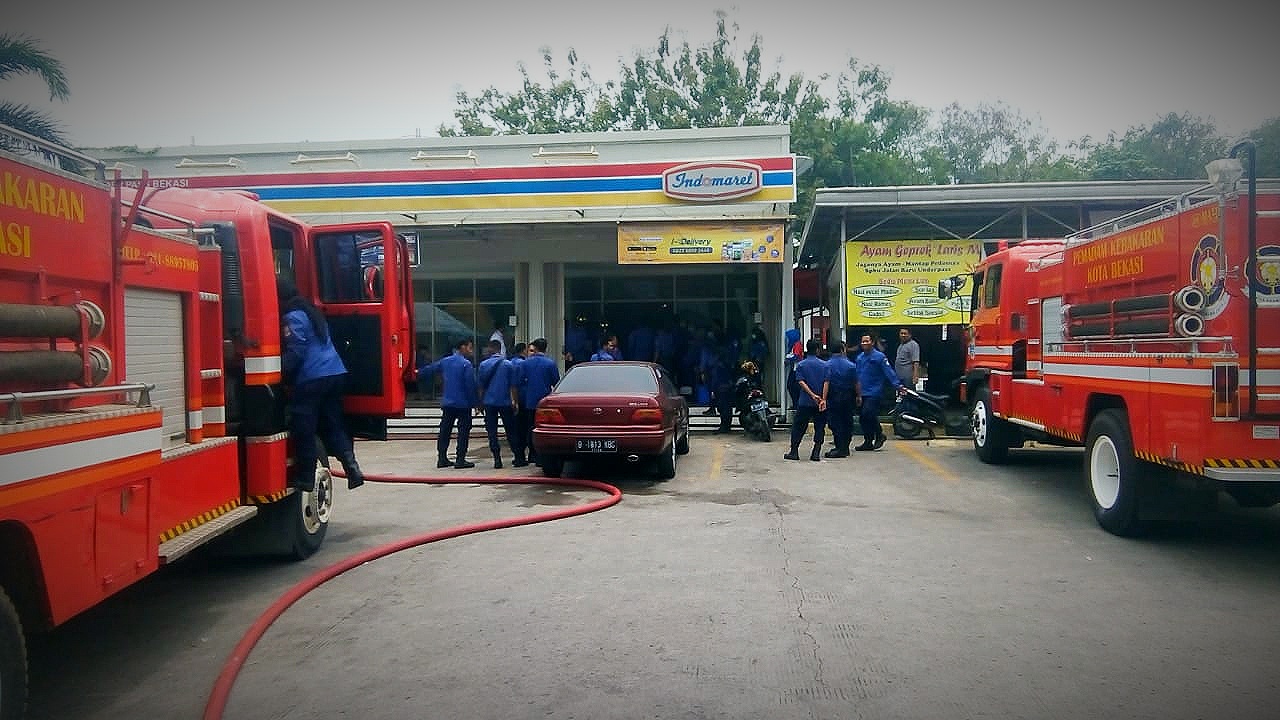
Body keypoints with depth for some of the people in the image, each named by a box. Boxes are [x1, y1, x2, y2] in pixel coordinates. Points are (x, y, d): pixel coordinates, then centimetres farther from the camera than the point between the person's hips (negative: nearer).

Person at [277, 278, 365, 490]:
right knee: (333, 425, 12)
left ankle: (305, 478, 5)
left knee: (303, 431, 0)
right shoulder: (311, 311, 22)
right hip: (335, 374, 9)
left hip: (310, 379, -9)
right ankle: (352, 468, 2)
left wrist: (279, 373, -7)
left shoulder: (292, 318, -6)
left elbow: (295, 352, -15)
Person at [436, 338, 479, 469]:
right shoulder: (466, 364, -12)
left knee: (444, 431, 10)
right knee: (463, 432, 1)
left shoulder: (444, 361, 6)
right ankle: (460, 460, 0)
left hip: (447, 402, 6)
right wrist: (475, 402, -6)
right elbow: (471, 385, -15)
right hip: (463, 403, -6)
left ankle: (442, 459, 13)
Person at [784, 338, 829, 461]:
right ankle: (816, 453, 2)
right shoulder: (824, 365, 2)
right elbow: (826, 382, -6)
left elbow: (801, 382, -10)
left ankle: (794, 452, 8)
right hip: (820, 404, 1)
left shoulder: (800, 365, 0)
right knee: (819, 427, 7)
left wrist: (812, 395, -13)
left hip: (805, 402, -1)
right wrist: (823, 399, -10)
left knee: (798, 426, 8)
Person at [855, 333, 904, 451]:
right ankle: (868, 442, 16)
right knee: (862, 418, 6)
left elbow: (889, 372, -11)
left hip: (873, 393, -7)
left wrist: (898, 385, -19)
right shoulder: (859, 357, 14)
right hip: (862, 393, 7)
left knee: (867, 413, -19)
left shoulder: (879, 356, -6)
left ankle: (879, 435, 2)